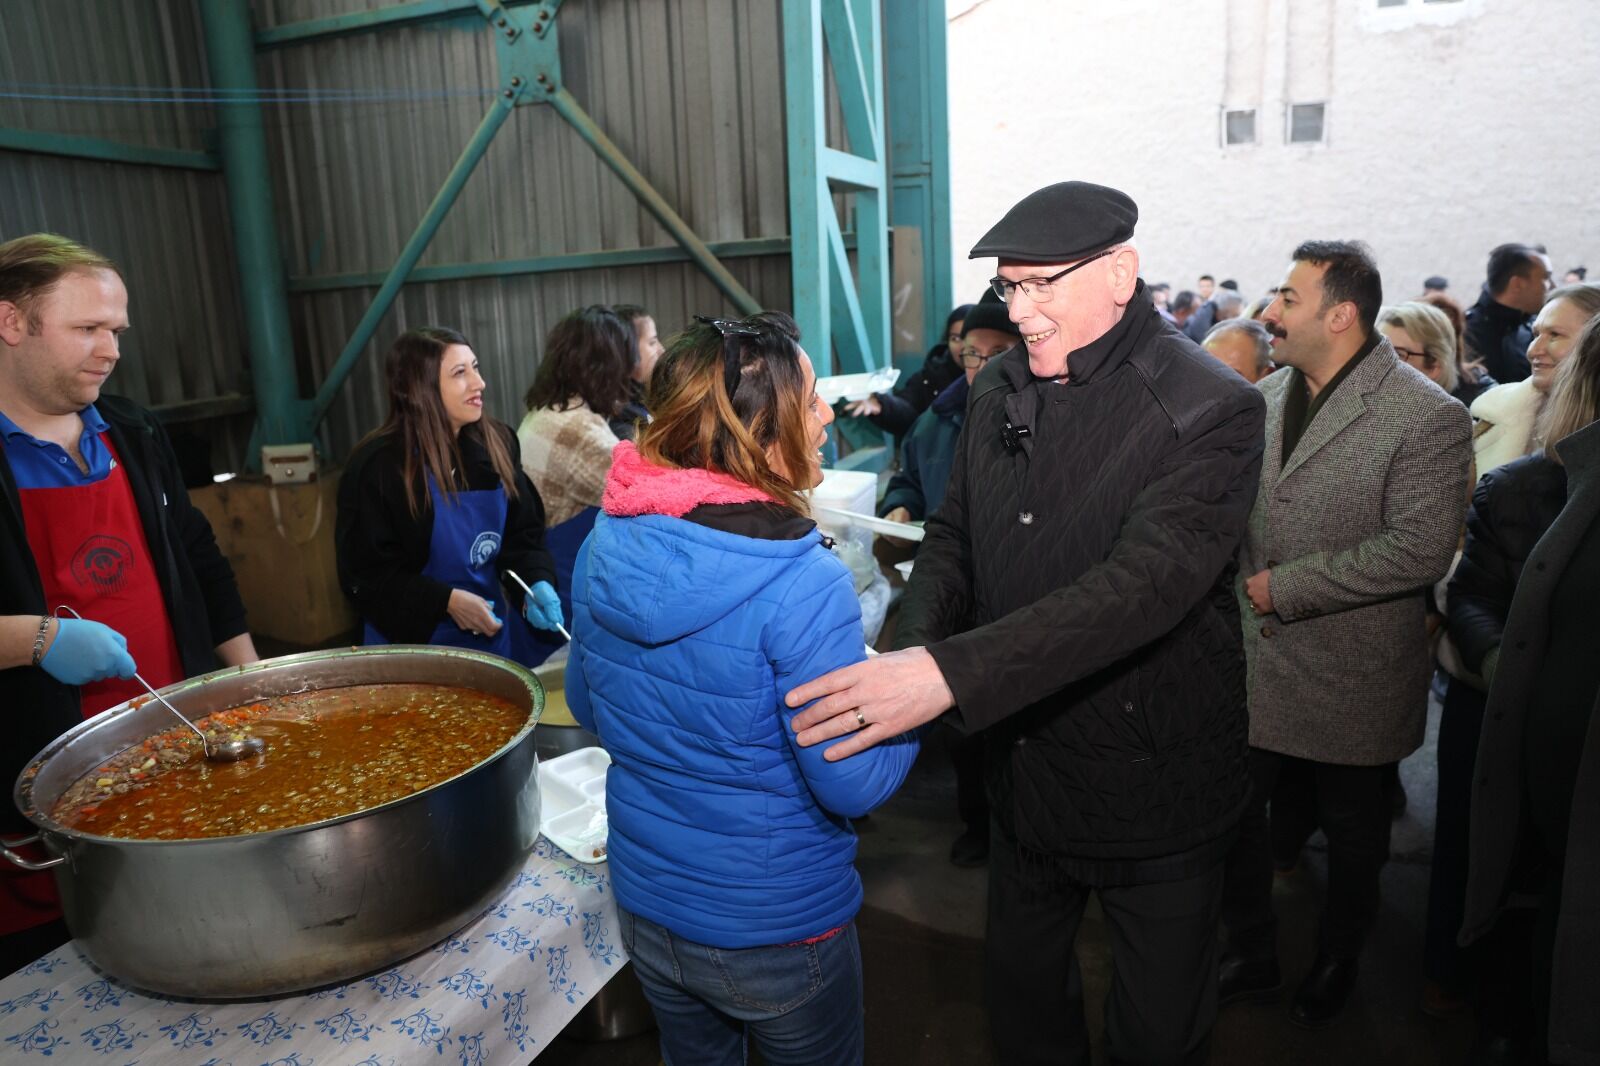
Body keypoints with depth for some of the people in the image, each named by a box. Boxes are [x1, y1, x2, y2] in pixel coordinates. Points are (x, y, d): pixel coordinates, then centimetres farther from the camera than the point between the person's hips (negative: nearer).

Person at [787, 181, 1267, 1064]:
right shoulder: (998, 390, 1)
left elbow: (1141, 586, -32)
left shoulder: (1210, 412, -19)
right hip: (1023, 773, 5)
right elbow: (953, 537, 6)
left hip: (1154, 792, -5)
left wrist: (950, 673, -41)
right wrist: (913, 645, -15)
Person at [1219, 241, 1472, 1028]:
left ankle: (1337, 965, 42)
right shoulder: (1268, 394, 3)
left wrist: (1287, 587, -21)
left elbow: (1420, 549, -23)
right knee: (1231, 813, 12)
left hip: (1350, 680, -5)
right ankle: (1251, 959, 35)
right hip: (1253, 661, 5)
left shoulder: (1427, 417, -16)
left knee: (1353, 832, 17)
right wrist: (1240, 589, 0)